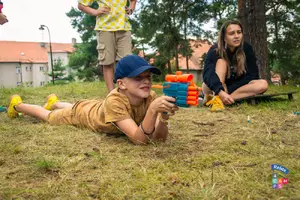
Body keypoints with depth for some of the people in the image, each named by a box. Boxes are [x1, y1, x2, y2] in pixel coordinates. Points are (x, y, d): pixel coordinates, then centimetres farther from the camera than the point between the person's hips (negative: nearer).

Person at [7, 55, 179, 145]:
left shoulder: (150, 97, -32)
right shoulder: (114, 101, -47)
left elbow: (160, 137, -35)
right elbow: (139, 139, -52)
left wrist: (163, 115, -53)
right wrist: (153, 110, -65)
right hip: (82, 113, -4)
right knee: (48, 117, 26)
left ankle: (53, 102, 69)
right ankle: (18, 105, 54)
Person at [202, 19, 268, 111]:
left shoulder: (247, 49, -9)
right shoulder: (215, 50, -18)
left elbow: (252, 75, -13)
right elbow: (208, 73, -36)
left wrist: (227, 91, -24)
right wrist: (220, 92, -54)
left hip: (235, 88, 3)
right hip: (214, 89, -3)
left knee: (263, 84, -23)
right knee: (221, 61, -26)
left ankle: (222, 99, -32)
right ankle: (217, 99, -42)